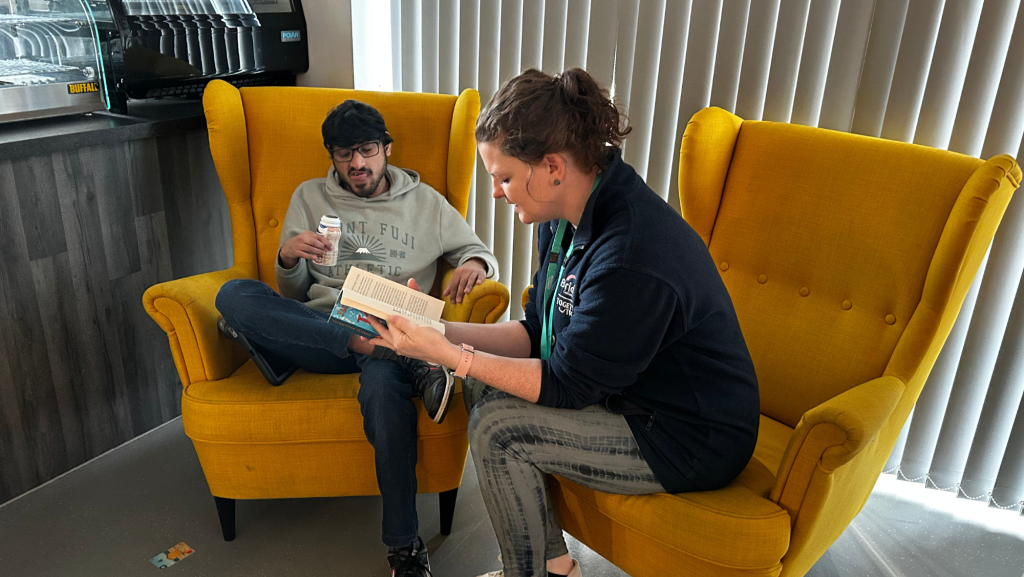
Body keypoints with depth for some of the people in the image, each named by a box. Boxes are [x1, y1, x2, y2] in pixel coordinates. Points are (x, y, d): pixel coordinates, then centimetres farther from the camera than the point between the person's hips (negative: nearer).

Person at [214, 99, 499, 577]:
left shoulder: (425, 202, 19)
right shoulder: (309, 198, 22)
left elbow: (477, 251, 20)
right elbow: (293, 295, 20)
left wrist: (474, 264, -6)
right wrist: (288, 257, -4)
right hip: (317, 329, 3)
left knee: (383, 385, -40)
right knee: (234, 296, -27)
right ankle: (408, 360, -35)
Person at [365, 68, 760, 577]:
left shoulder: (632, 257, -32)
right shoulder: (567, 218, -1)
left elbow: (566, 385, -25)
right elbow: (538, 334, 4)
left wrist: (449, 356, -24)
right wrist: (441, 333, -7)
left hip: (692, 439, -9)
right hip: (627, 390, 10)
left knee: (498, 427, -19)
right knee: (483, 385, 2)